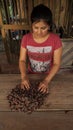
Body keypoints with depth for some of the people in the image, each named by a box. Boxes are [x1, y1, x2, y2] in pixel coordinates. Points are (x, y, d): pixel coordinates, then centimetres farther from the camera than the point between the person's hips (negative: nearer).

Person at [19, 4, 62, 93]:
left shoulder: (55, 40, -22)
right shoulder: (26, 39, -16)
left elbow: (56, 64, -18)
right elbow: (22, 60, -12)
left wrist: (47, 80, -30)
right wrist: (24, 76, -28)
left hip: (48, 75, -1)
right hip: (31, 74, 2)